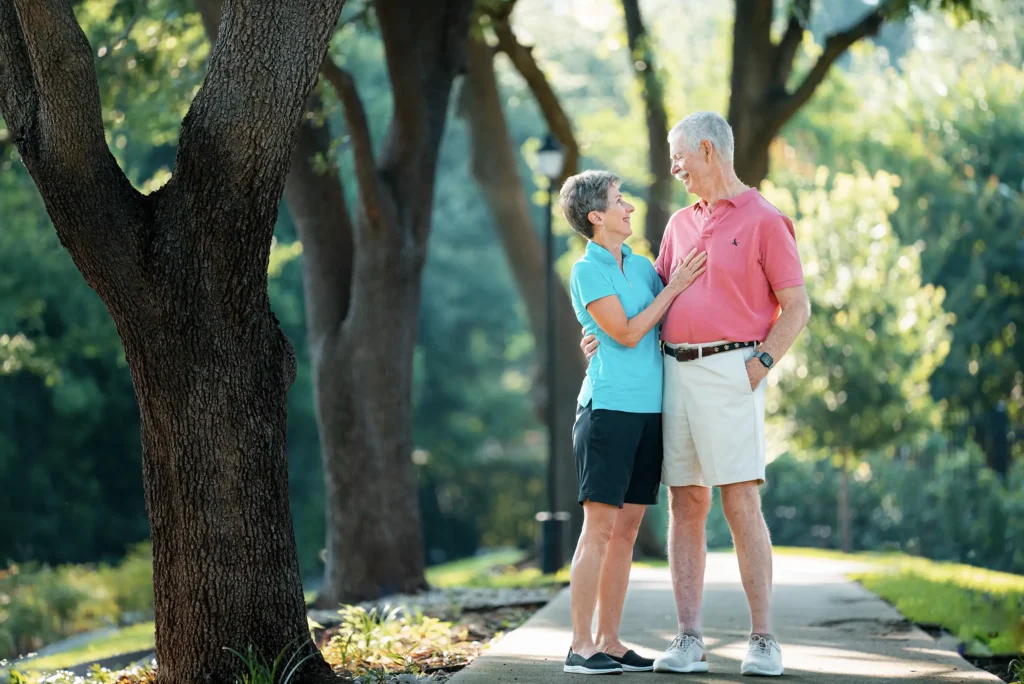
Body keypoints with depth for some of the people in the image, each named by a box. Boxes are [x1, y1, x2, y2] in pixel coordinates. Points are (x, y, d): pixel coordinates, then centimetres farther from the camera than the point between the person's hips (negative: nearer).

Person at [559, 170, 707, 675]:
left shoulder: (641, 266, 14)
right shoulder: (587, 270, -5)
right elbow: (625, 333, -12)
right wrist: (672, 289, -9)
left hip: (649, 410, 7)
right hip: (609, 407, -7)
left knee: (626, 530, 7)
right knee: (599, 528, -8)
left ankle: (609, 642, 12)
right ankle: (580, 646, -7)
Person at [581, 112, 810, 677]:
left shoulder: (764, 220, 0)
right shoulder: (680, 224, 19)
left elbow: (797, 307, -2)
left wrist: (759, 365, -12)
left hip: (730, 370, -6)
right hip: (674, 371, 6)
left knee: (741, 504, -10)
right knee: (685, 505, 3)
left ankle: (762, 641, -7)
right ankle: (688, 641, 4)